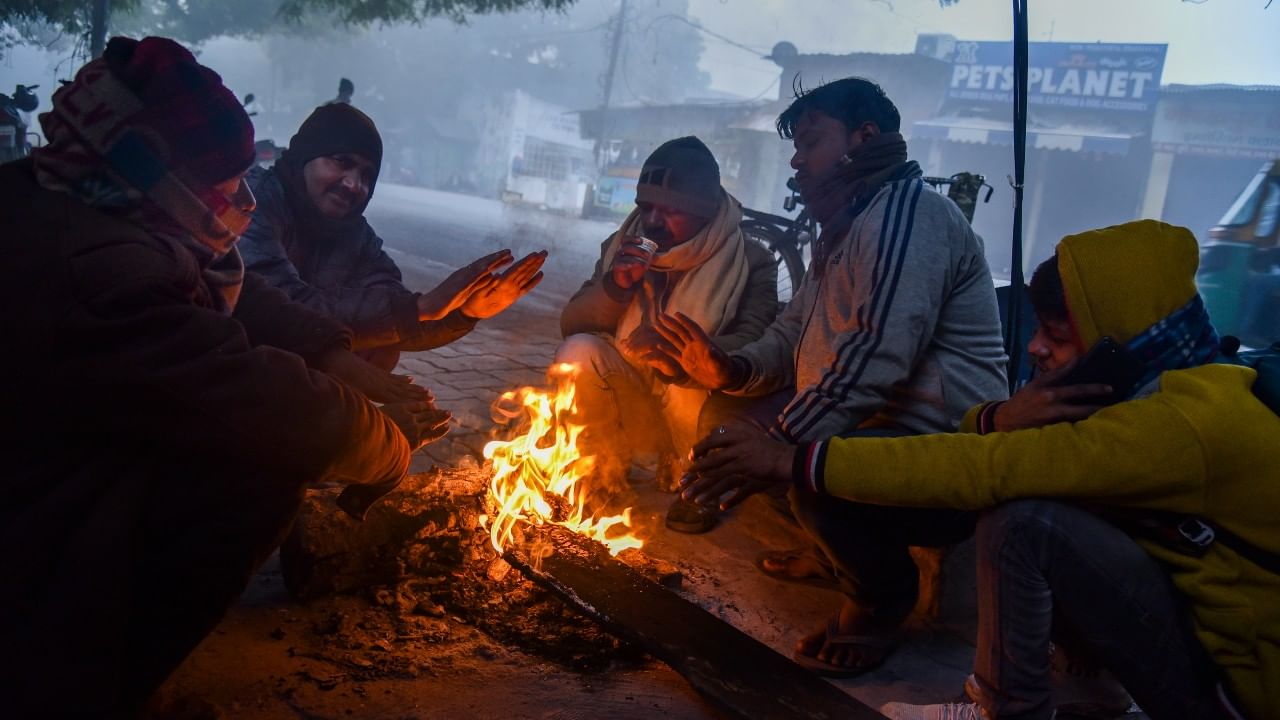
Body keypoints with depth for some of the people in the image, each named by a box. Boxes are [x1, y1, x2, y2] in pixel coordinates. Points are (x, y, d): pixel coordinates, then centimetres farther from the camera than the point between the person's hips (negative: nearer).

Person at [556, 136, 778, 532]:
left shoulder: (751, 261, -11)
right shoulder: (623, 246, 0)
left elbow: (754, 344, -25)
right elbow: (571, 324, -4)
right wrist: (614, 286, -22)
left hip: (698, 411, -3)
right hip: (631, 402, 3)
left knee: (690, 381, -35)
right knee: (578, 352, -24)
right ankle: (605, 470, -1)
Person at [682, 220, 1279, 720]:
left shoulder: (1183, 423, -27)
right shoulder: (1164, 387, 1)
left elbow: (980, 471, -33)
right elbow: (984, 446, 0)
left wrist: (791, 461, -30)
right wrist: (1002, 419, -25)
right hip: (1213, 623, 9)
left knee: (1021, 524, -24)